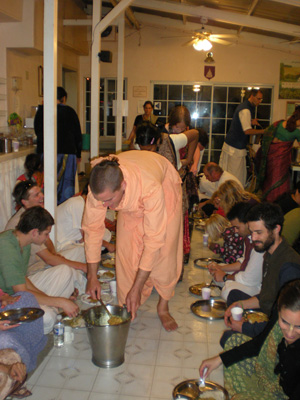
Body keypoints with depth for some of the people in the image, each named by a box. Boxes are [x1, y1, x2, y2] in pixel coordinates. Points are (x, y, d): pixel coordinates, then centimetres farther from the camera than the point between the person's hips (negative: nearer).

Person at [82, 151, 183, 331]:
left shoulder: (151, 187, -47)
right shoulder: (100, 187, -34)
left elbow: (154, 240, -41)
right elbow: (92, 228, -21)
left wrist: (137, 289, -38)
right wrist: (92, 277, -19)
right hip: (131, 199, 3)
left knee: (166, 251, -8)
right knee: (127, 251, -7)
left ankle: (163, 307, 12)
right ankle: (128, 308, 10)